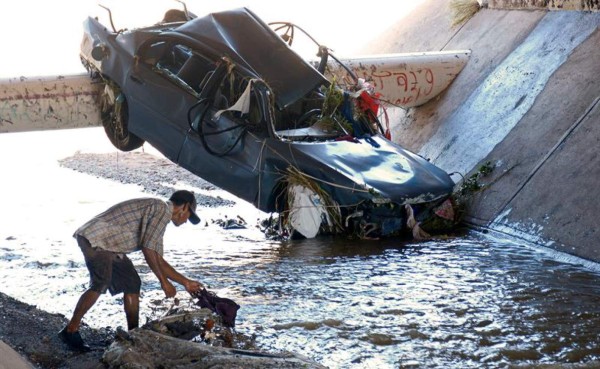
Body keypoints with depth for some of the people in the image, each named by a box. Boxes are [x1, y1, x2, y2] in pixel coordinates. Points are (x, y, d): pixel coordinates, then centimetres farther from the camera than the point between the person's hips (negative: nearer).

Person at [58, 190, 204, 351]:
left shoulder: (157, 216, 20)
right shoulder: (162, 209, -11)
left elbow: (157, 259, 25)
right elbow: (148, 250, -17)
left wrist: (185, 282, 27)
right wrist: (164, 282, -10)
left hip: (108, 244, 11)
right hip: (95, 237, -11)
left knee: (132, 283, 10)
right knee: (101, 284, -23)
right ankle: (70, 330, -19)